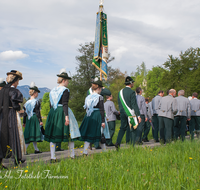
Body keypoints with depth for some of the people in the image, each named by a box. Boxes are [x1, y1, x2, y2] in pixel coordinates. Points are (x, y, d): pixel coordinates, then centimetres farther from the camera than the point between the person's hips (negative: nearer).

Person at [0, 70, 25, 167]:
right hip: (12, 116, -6)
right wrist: (19, 108, -1)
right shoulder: (14, 91, -15)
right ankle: (17, 159, 15)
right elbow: (16, 105, -19)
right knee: (15, 136, 6)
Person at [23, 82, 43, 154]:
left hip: (28, 119, 7)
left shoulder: (27, 102, 9)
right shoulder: (37, 102, -9)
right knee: (32, 134, -4)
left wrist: (24, 122, 16)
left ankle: (36, 149, 20)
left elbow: (25, 113, 11)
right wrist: (40, 121, -10)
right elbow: (38, 112, -13)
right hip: (35, 119, -7)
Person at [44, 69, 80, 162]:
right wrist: (66, 116, -22)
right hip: (63, 112, -6)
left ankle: (52, 157, 4)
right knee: (70, 133, 7)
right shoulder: (65, 90, -8)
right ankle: (72, 155, 15)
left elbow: (51, 104, 15)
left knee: (53, 135, 6)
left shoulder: (52, 90, 12)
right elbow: (65, 104, -18)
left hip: (53, 112, 6)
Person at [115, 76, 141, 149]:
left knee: (122, 128, 12)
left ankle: (118, 143, -1)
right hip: (131, 113, -6)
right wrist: (138, 115, -14)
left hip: (122, 113, 6)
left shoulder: (120, 92, 9)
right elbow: (134, 105, -15)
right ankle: (132, 145, 6)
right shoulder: (132, 92, -11)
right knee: (133, 129, 4)